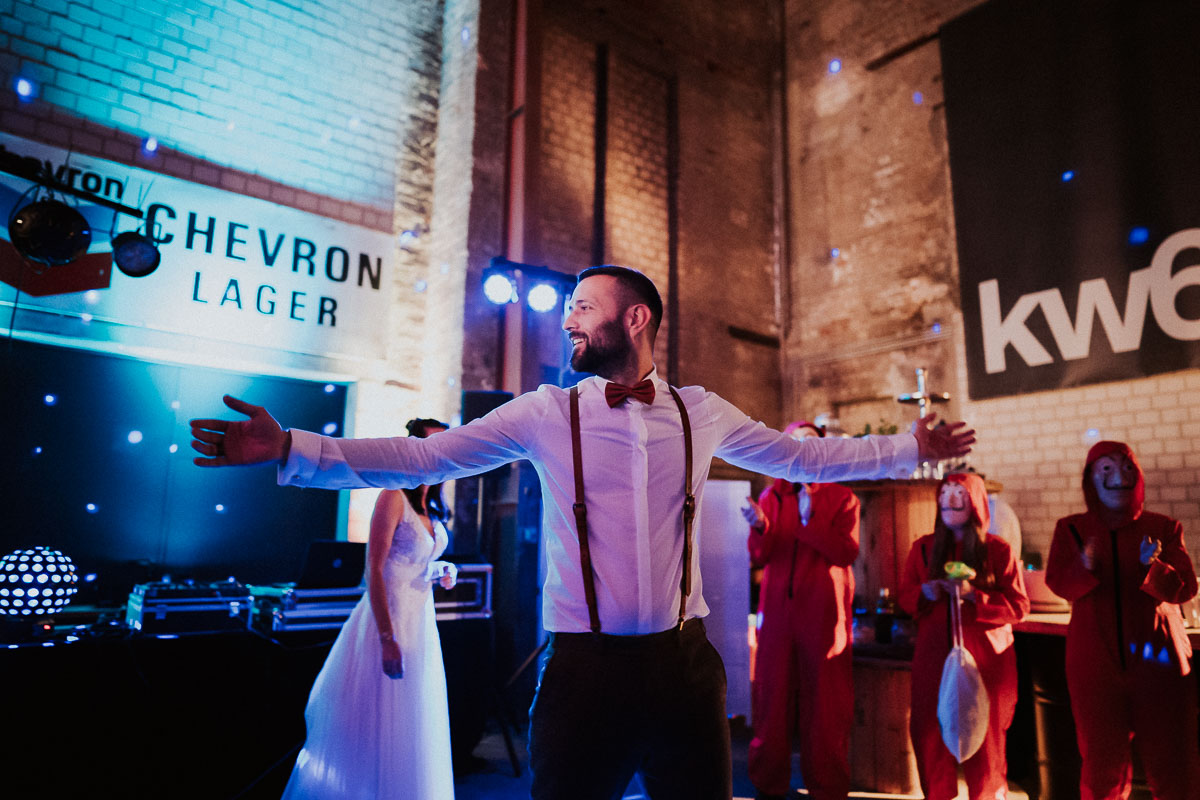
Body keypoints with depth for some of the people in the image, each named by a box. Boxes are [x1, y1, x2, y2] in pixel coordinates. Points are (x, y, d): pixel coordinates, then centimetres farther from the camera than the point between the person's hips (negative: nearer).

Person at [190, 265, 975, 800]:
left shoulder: (701, 412, 4)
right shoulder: (547, 413, -1)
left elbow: (801, 456, 14)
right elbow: (425, 457, -5)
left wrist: (910, 449, 12)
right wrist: (291, 447, -12)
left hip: (684, 662, 2)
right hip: (583, 664, -1)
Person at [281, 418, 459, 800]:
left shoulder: (431, 506, 11)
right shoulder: (394, 497, -14)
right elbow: (375, 570, -19)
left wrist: (440, 573, 1)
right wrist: (387, 639, -22)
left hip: (421, 622, 8)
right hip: (389, 618, -8)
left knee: (411, 730, 16)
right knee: (378, 724, 3)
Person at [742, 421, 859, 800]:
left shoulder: (841, 498, 6)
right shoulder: (771, 497, 11)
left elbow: (847, 552, -8)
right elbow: (759, 558, 4)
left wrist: (811, 521, -18)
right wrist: (760, 527, -15)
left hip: (824, 613, -2)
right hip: (777, 610, 2)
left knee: (825, 703, 3)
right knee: (772, 698, 4)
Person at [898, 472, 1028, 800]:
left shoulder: (998, 550, 1)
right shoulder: (923, 547, 10)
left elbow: (1018, 606, -4)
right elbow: (905, 596, 13)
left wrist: (973, 595, -16)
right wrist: (925, 593, -8)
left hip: (984, 658, -2)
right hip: (933, 656, 3)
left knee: (983, 734, 0)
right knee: (930, 731, 2)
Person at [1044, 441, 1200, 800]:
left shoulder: (1163, 528, 4)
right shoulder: (1071, 529, 4)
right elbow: (1057, 583, -4)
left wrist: (1154, 567, -24)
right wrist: (1084, 567, -24)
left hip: (1157, 657, 0)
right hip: (1095, 660, 0)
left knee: (1170, 760, 6)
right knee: (1103, 761, 7)